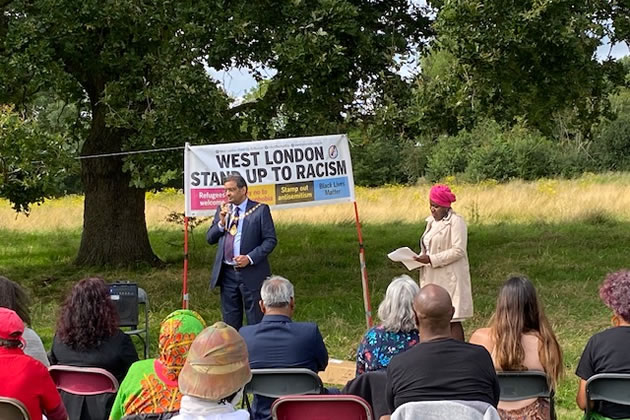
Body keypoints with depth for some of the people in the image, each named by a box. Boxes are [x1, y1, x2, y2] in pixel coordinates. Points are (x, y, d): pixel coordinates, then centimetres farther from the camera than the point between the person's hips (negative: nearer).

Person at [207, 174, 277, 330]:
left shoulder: (260, 210, -3)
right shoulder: (222, 210, 12)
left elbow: (270, 240, -7)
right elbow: (209, 238, 10)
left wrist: (250, 258, -16)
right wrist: (221, 222, -7)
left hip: (251, 273, -5)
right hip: (227, 273, 5)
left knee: (256, 321, 1)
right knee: (230, 321, 10)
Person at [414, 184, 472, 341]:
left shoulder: (456, 221, -9)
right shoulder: (431, 221, 16)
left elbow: (458, 251, -17)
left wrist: (431, 259, -20)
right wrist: (419, 259, 3)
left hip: (450, 279, -8)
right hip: (432, 278, 8)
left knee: (453, 320, -7)